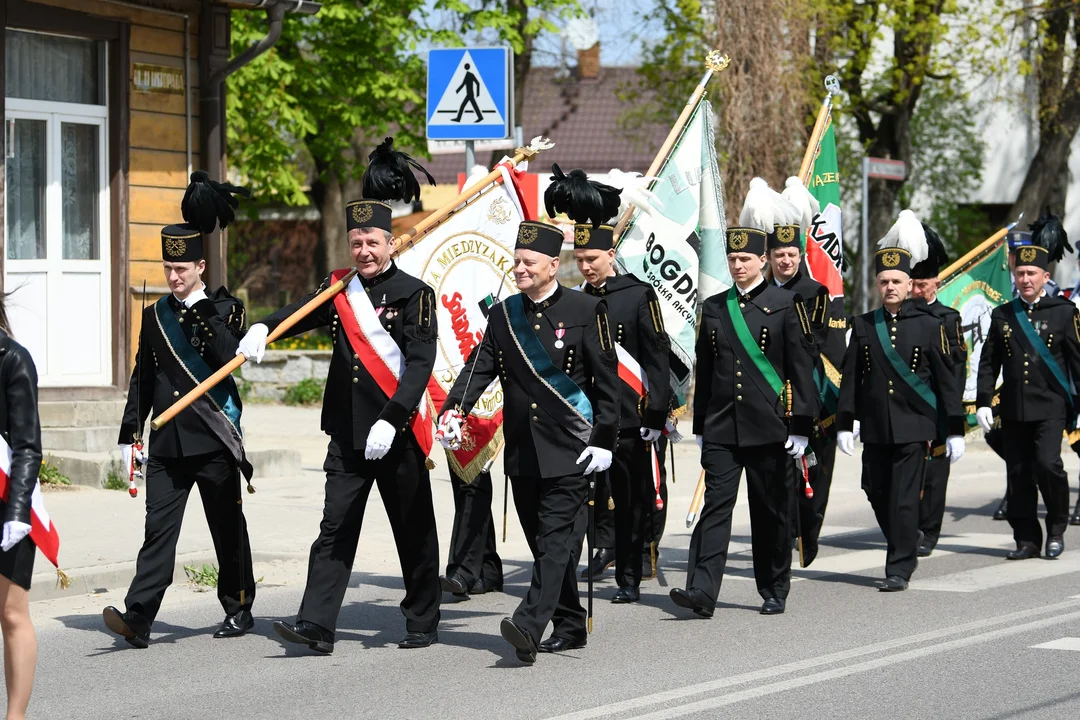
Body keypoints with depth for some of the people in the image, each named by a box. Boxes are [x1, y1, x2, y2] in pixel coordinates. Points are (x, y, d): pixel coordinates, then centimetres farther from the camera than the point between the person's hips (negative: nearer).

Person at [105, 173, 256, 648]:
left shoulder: (226, 309, -1)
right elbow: (143, 379, 16)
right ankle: (137, 618, -14)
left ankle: (239, 609, 23)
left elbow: (231, 358, -18)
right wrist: (130, 434, 12)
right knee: (158, 528, -6)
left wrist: (202, 312, -19)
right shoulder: (156, 315, 12)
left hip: (214, 442, -3)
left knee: (228, 529, 7)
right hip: (167, 444, 3)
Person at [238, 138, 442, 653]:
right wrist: (262, 329, -24)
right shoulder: (340, 289, 9)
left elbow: (421, 364, -14)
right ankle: (316, 626, -6)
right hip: (347, 434, 4)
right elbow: (302, 312, -2)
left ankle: (423, 624, 20)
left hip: (398, 434, -4)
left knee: (414, 533, 8)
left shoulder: (414, 294, -7)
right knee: (335, 528, -2)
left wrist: (391, 420, -22)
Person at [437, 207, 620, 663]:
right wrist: (453, 411, -18)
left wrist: (603, 441, -7)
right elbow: (479, 367, 0)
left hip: (569, 448, -5)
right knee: (542, 540, 9)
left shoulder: (586, 310, -3)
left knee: (557, 536, -12)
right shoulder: (503, 315, 10)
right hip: (522, 450, 5)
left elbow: (606, 381, -2)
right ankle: (569, 627, 20)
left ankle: (530, 624, -23)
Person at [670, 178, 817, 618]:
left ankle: (775, 592, 20)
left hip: (769, 428, -3)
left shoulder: (786, 305, -1)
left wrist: (799, 428, -8)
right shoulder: (713, 308, 11)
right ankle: (702, 591, -15)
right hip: (721, 429, 3)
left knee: (771, 513, 6)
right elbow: (704, 371, 15)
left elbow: (802, 368, -3)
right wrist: (700, 427, 14)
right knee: (716, 506, -7)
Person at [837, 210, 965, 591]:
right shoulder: (863, 326, 6)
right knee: (875, 491, 9)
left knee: (904, 497, -7)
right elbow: (851, 377, 8)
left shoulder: (928, 325, -1)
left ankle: (899, 568, 0)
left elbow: (946, 380, 0)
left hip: (913, 426, -4)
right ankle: (907, 547, 31)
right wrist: (844, 424, 1)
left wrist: (955, 429, -1)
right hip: (875, 427, 4)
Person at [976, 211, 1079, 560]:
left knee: (1047, 464, -16)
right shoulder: (1002, 315, 9)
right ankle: (1027, 539, 12)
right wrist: (983, 401, 3)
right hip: (1013, 409, 4)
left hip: (1050, 406, -3)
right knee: (1018, 475, 4)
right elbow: (988, 362, 11)